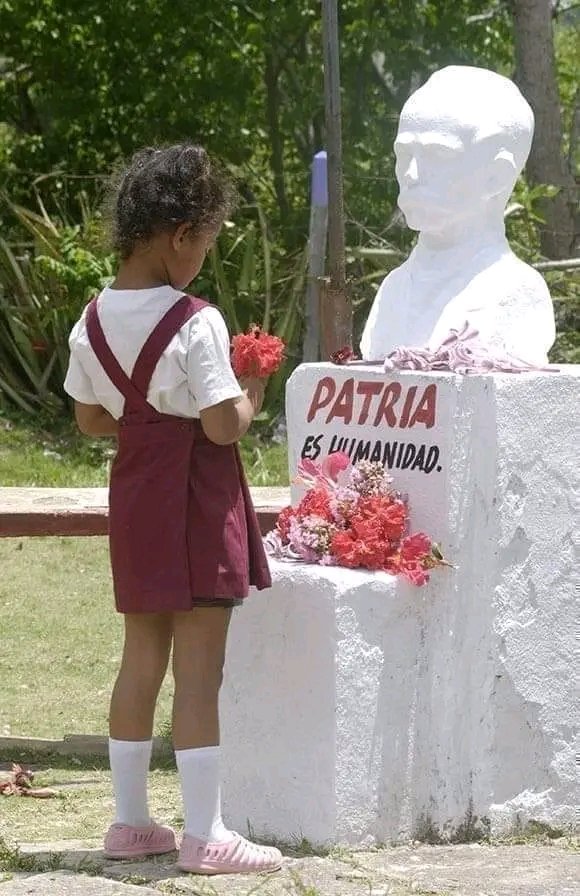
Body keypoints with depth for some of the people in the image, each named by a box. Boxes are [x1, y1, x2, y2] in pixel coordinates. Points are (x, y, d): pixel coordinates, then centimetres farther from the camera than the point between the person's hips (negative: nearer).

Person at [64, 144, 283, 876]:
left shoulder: (92, 323, 3)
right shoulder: (195, 323, -18)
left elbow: (90, 419, 11)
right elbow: (224, 427, -19)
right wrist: (249, 399, 0)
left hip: (134, 497, 7)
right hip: (197, 498, -7)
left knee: (140, 659, 15)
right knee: (199, 670, -4)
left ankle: (130, 821, 20)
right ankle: (205, 834, -3)